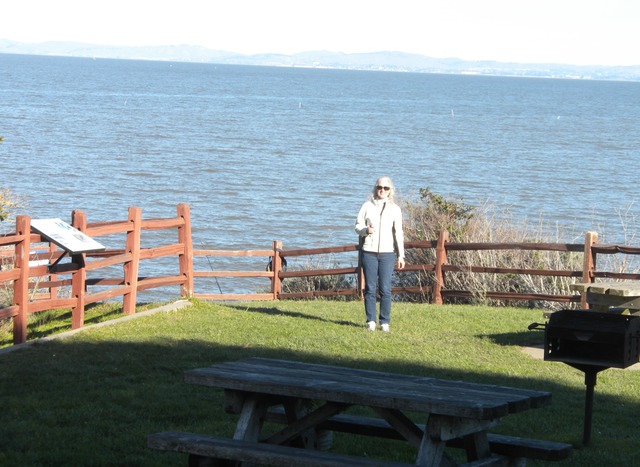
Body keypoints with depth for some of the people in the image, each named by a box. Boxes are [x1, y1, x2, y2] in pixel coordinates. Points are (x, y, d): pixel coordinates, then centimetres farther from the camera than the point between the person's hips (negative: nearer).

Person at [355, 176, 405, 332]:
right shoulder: (367, 206, 7)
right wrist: (366, 230, -14)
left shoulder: (395, 209, 7)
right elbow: (358, 226, 9)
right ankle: (370, 321, 8)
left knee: (385, 289, -3)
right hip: (369, 252, 0)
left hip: (387, 253, 0)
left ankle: (385, 322, 3)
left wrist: (401, 255, 3)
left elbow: (398, 233, 7)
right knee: (370, 288, 1)